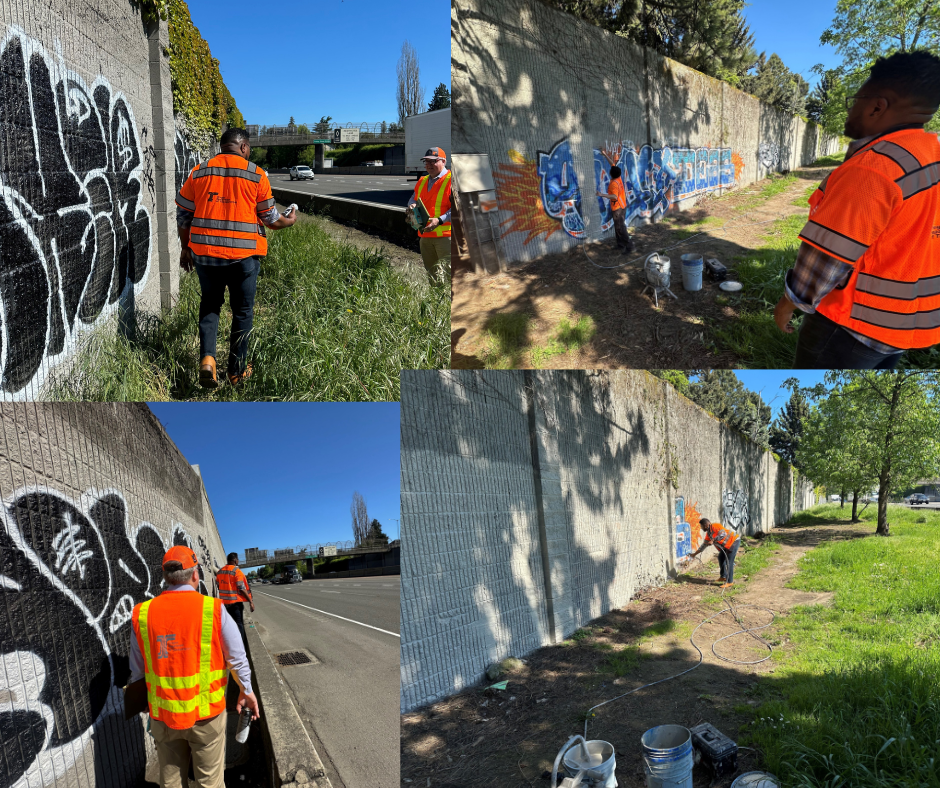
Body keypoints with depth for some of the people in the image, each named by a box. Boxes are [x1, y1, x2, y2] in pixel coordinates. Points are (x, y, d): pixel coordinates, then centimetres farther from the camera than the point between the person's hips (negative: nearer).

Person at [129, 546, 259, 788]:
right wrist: (246, 691, 9)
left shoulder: (142, 614, -5)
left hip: (162, 714, 3)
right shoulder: (213, 609, -13)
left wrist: (143, 702, 21)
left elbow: (137, 671, 4)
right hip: (205, 713, -3)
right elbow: (237, 658, -6)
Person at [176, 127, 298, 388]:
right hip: (244, 254, -2)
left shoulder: (199, 172, 7)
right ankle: (236, 371, 18)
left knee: (209, 305, 19)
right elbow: (270, 218, 4)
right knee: (242, 311, 11)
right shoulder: (256, 174, -1)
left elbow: (183, 215, 9)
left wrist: (185, 248, 21)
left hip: (204, 252, 2)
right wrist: (289, 220, 25)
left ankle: (207, 357, -2)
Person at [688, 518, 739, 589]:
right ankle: (723, 576, 27)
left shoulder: (715, 526, -19)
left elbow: (723, 534, -34)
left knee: (729, 562, -9)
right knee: (721, 558, 17)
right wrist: (695, 554, 21)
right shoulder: (708, 533, 9)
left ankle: (730, 582, -5)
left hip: (733, 542, -10)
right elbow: (704, 545, 17)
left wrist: (713, 541, -31)